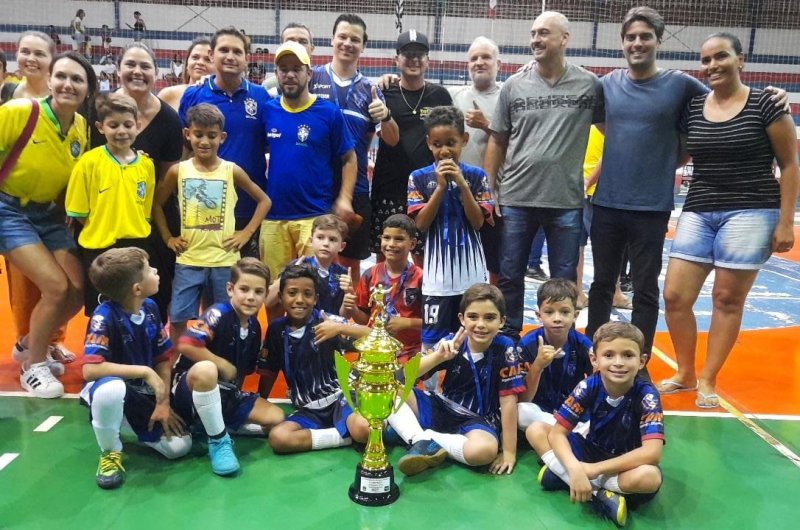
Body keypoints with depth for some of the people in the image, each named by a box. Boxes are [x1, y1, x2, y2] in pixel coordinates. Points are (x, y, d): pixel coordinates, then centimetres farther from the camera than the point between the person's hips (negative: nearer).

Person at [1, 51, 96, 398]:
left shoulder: (83, 129, -3)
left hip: (51, 214, 6)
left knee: (80, 288, -1)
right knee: (56, 286, -18)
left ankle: (28, 346, 26)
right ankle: (32, 367, 5)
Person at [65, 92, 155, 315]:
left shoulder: (147, 164, 3)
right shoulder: (89, 162, -7)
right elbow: (78, 211, -4)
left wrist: (134, 230, 1)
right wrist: (103, 228, -6)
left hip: (136, 248, 3)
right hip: (98, 248, -3)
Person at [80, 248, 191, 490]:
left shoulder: (150, 308, -6)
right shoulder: (104, 316, -24)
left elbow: (163, 358, 2)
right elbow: (90, 370, -34)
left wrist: (163, 403, -5)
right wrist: (145, 372, -31)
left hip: (144, 393, 5)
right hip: (111, 388, -5)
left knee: (179, 445, -8)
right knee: (111, 388, -42)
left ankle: (134, 425, 23)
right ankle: (110, 451, -13)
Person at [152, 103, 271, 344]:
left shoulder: (232, 171, -4)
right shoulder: (178, 171, -1)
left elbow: (264, 201, 5)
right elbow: (157, 204, 12)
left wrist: (247, 232, -2)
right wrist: (167, 237, 4)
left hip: (225, 260, -1)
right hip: (188, 260, 1)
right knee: (177, 318, 5)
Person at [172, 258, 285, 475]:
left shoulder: (254, 327, 3)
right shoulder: (219, 313, -19)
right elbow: (185, 345, -32)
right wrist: (223, 365, -21)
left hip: (227, 394, 7)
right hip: (191, 389, -7)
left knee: (275, 417, -6)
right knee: (206, 370, -41)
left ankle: (212, 425, 6)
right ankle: (219, 441, -21)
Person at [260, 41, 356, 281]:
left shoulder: (329, 112, -1)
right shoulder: (268, 111, 6)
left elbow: (349, 159, 3)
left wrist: (344, 198, -9)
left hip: (316, 215, -3)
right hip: (273, 216, 3)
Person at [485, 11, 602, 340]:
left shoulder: (589, 85, -1)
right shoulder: (513, 86, 3)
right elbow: (498, 142, 7)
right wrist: (488, 189, 2)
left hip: (567, 201, -1)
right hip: (516, 199, 1)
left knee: (564, 280, 9)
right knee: (509, 276, 9)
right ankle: (507, 341, 26)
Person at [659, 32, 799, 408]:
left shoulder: (765, 104, -3)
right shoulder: (691, 108, 7)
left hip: (750, 213, -4)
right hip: (698, 212, 4)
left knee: (727, 299, 1)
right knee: (674, 296, -1)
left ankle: (707, 380, 15)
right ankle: (685, 373, 19)